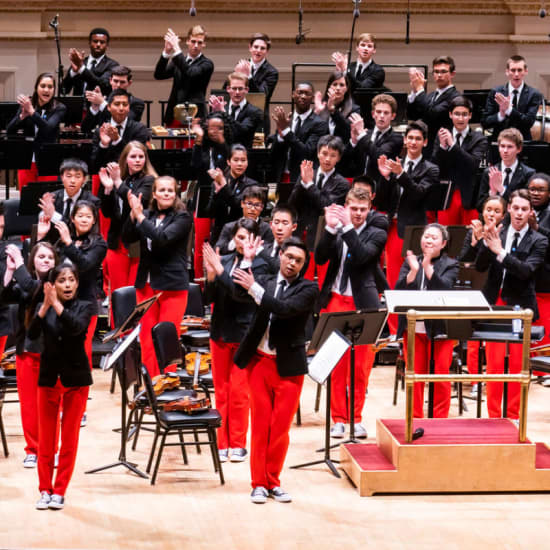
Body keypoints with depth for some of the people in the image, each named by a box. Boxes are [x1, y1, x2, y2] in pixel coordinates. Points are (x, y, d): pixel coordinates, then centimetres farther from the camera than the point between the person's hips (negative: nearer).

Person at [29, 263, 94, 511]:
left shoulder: (83, 307, -3)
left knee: (69, 437, 3)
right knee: (46, 438, 5)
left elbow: (77, 327, -23)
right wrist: (45, 306, -27)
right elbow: (32, 334, -16)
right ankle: (45, 489, 13)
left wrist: (56, 304, -28)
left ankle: (59, 491, 10)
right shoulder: (43, 308, 1)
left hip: (76, 379, -1)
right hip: (49, 378, 1)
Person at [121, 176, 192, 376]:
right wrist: (133, 214, -14)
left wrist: (140, 216, -19)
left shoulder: (182, 217, -3)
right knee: (147, 338, 4)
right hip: (146, 283, 4)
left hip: (172, 285, -4)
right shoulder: (147, 215, 10)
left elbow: (163, 238, -18)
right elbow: (127, 238, -1)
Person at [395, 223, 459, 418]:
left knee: (441, 376, -1)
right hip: (414, 328, 2)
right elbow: (399, 290, -5)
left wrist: (427, 266, -26)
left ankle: (439, 419, 8)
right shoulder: (410, 262, 8)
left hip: (440, 329, -2)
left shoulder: (450, 265, 1)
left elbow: (444, 288, -17)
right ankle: (415, 418, 16)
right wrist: (413, 271, -21)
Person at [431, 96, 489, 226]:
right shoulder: (441, 137, 9)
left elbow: (474, 164, -14)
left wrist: (452, 144, -19)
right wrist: (442, 146, -16)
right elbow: (434, 166, 2)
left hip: (469, 198, -2)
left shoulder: (479, 139, 1)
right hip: (446, 197, 2)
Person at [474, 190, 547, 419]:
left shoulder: (538, 242, -1)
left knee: (518, 365, 3)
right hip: (494, 304, 1)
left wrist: (500, 252, -25)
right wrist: (487, 243, -20)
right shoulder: (497, 235, 5)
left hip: (520, 307, -1)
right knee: (494, 364, 1)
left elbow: (527, 270, -16)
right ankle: (494, 416, 9)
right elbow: (480, 266, -2)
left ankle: (514, 417, 12)